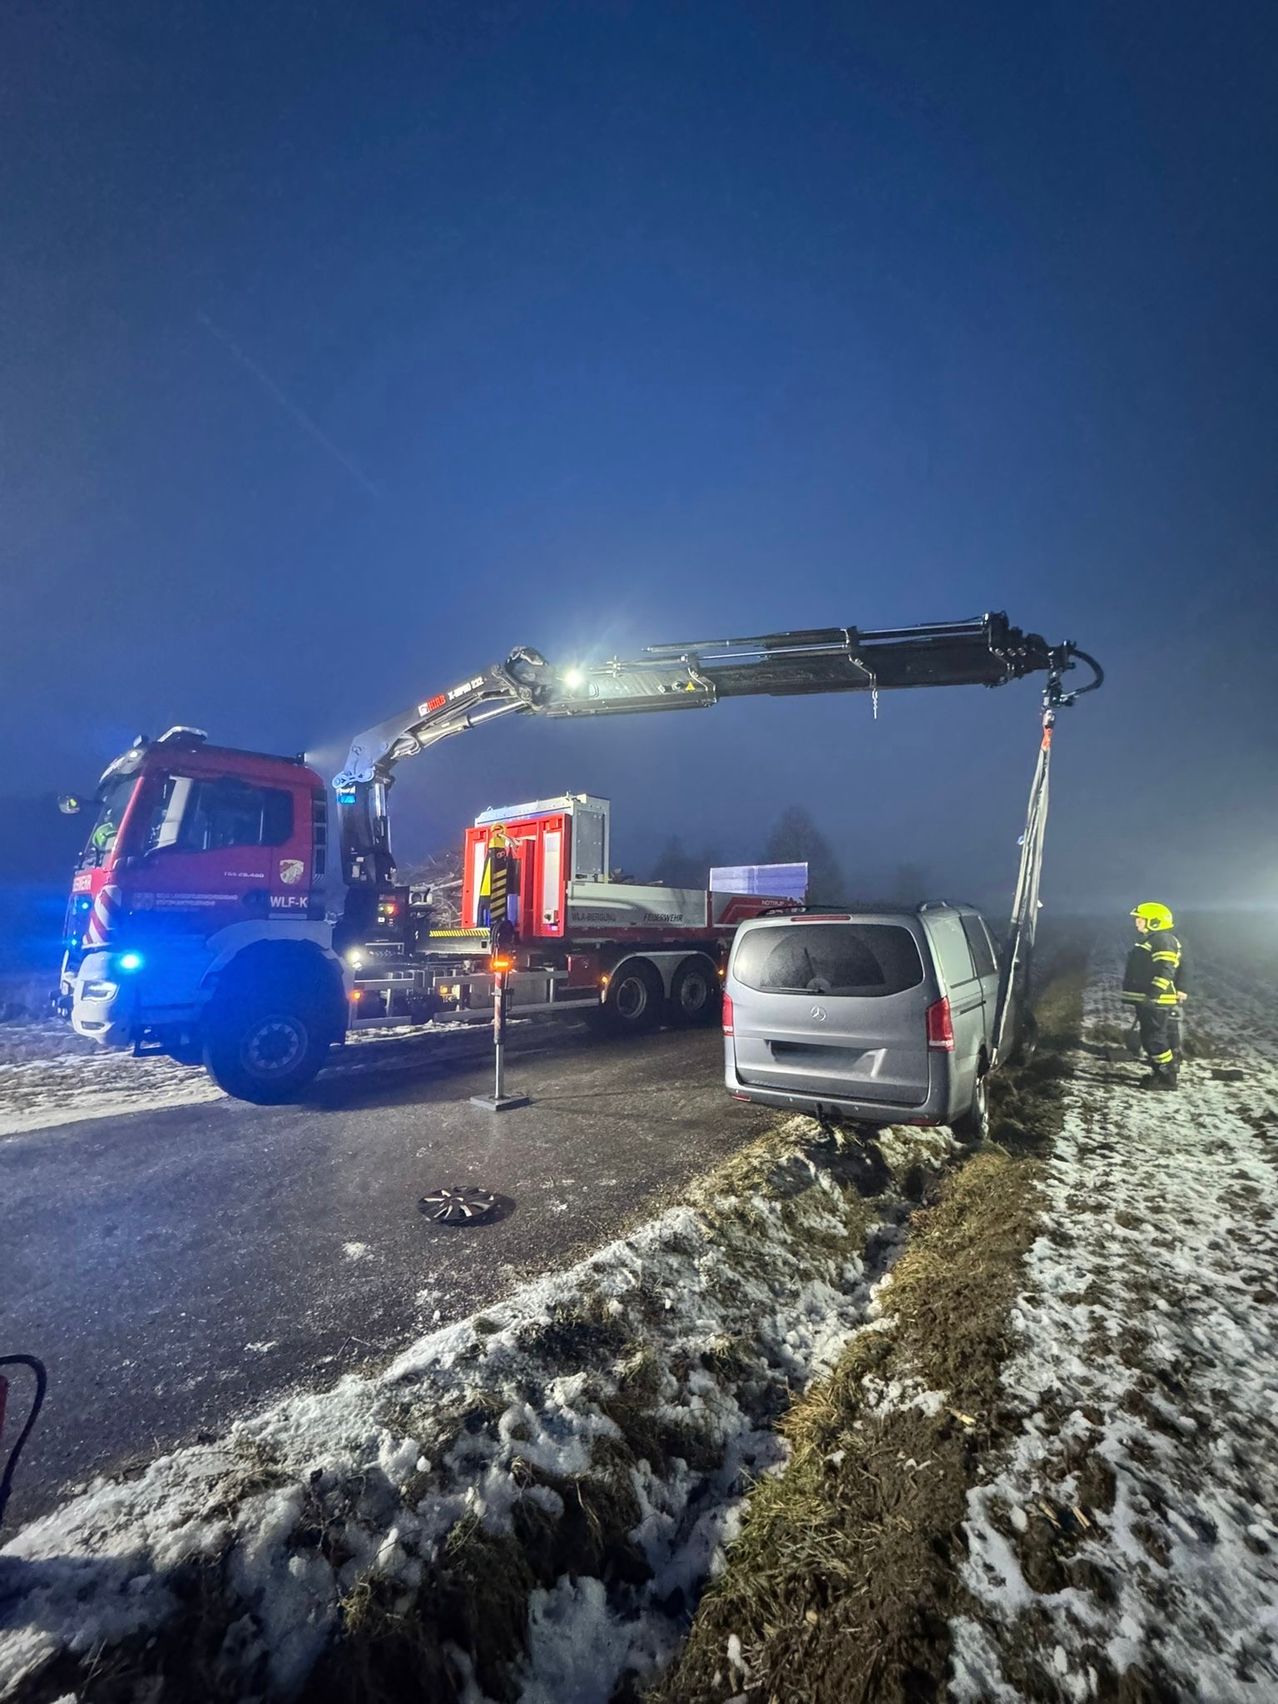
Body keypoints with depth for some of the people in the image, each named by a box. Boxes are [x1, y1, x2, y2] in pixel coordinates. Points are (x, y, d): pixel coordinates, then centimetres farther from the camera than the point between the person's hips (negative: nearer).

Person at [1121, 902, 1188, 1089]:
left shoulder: (1163, 941, -14)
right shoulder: (1148, 940, 18)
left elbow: (1165, 971, -23)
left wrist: (1152, 994, -27)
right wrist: (1134, 998, 25)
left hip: (1157, 1001, -10)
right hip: (1147, 1000, 10)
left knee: (1155, 1039, -6)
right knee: (1149, 1038, 14)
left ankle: (1169, 1077, 2)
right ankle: (1159, 1073, 22)